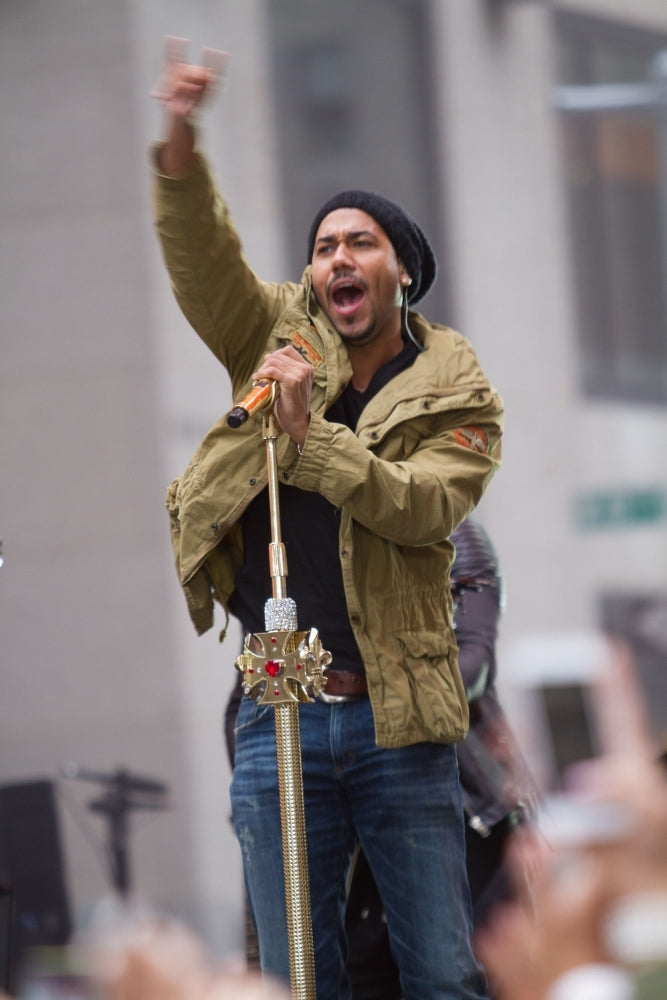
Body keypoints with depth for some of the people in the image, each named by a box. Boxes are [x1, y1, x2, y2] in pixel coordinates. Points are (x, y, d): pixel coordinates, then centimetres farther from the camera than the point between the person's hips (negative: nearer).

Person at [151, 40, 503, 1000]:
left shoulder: (458, 396, 4)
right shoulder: (283, 340, 9)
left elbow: (427, 506, -12)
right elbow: (203, 265, -7)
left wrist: (311, 436, -22)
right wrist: (181, 147, -24)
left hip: (397, 716, -1)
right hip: (278, 718, 2)